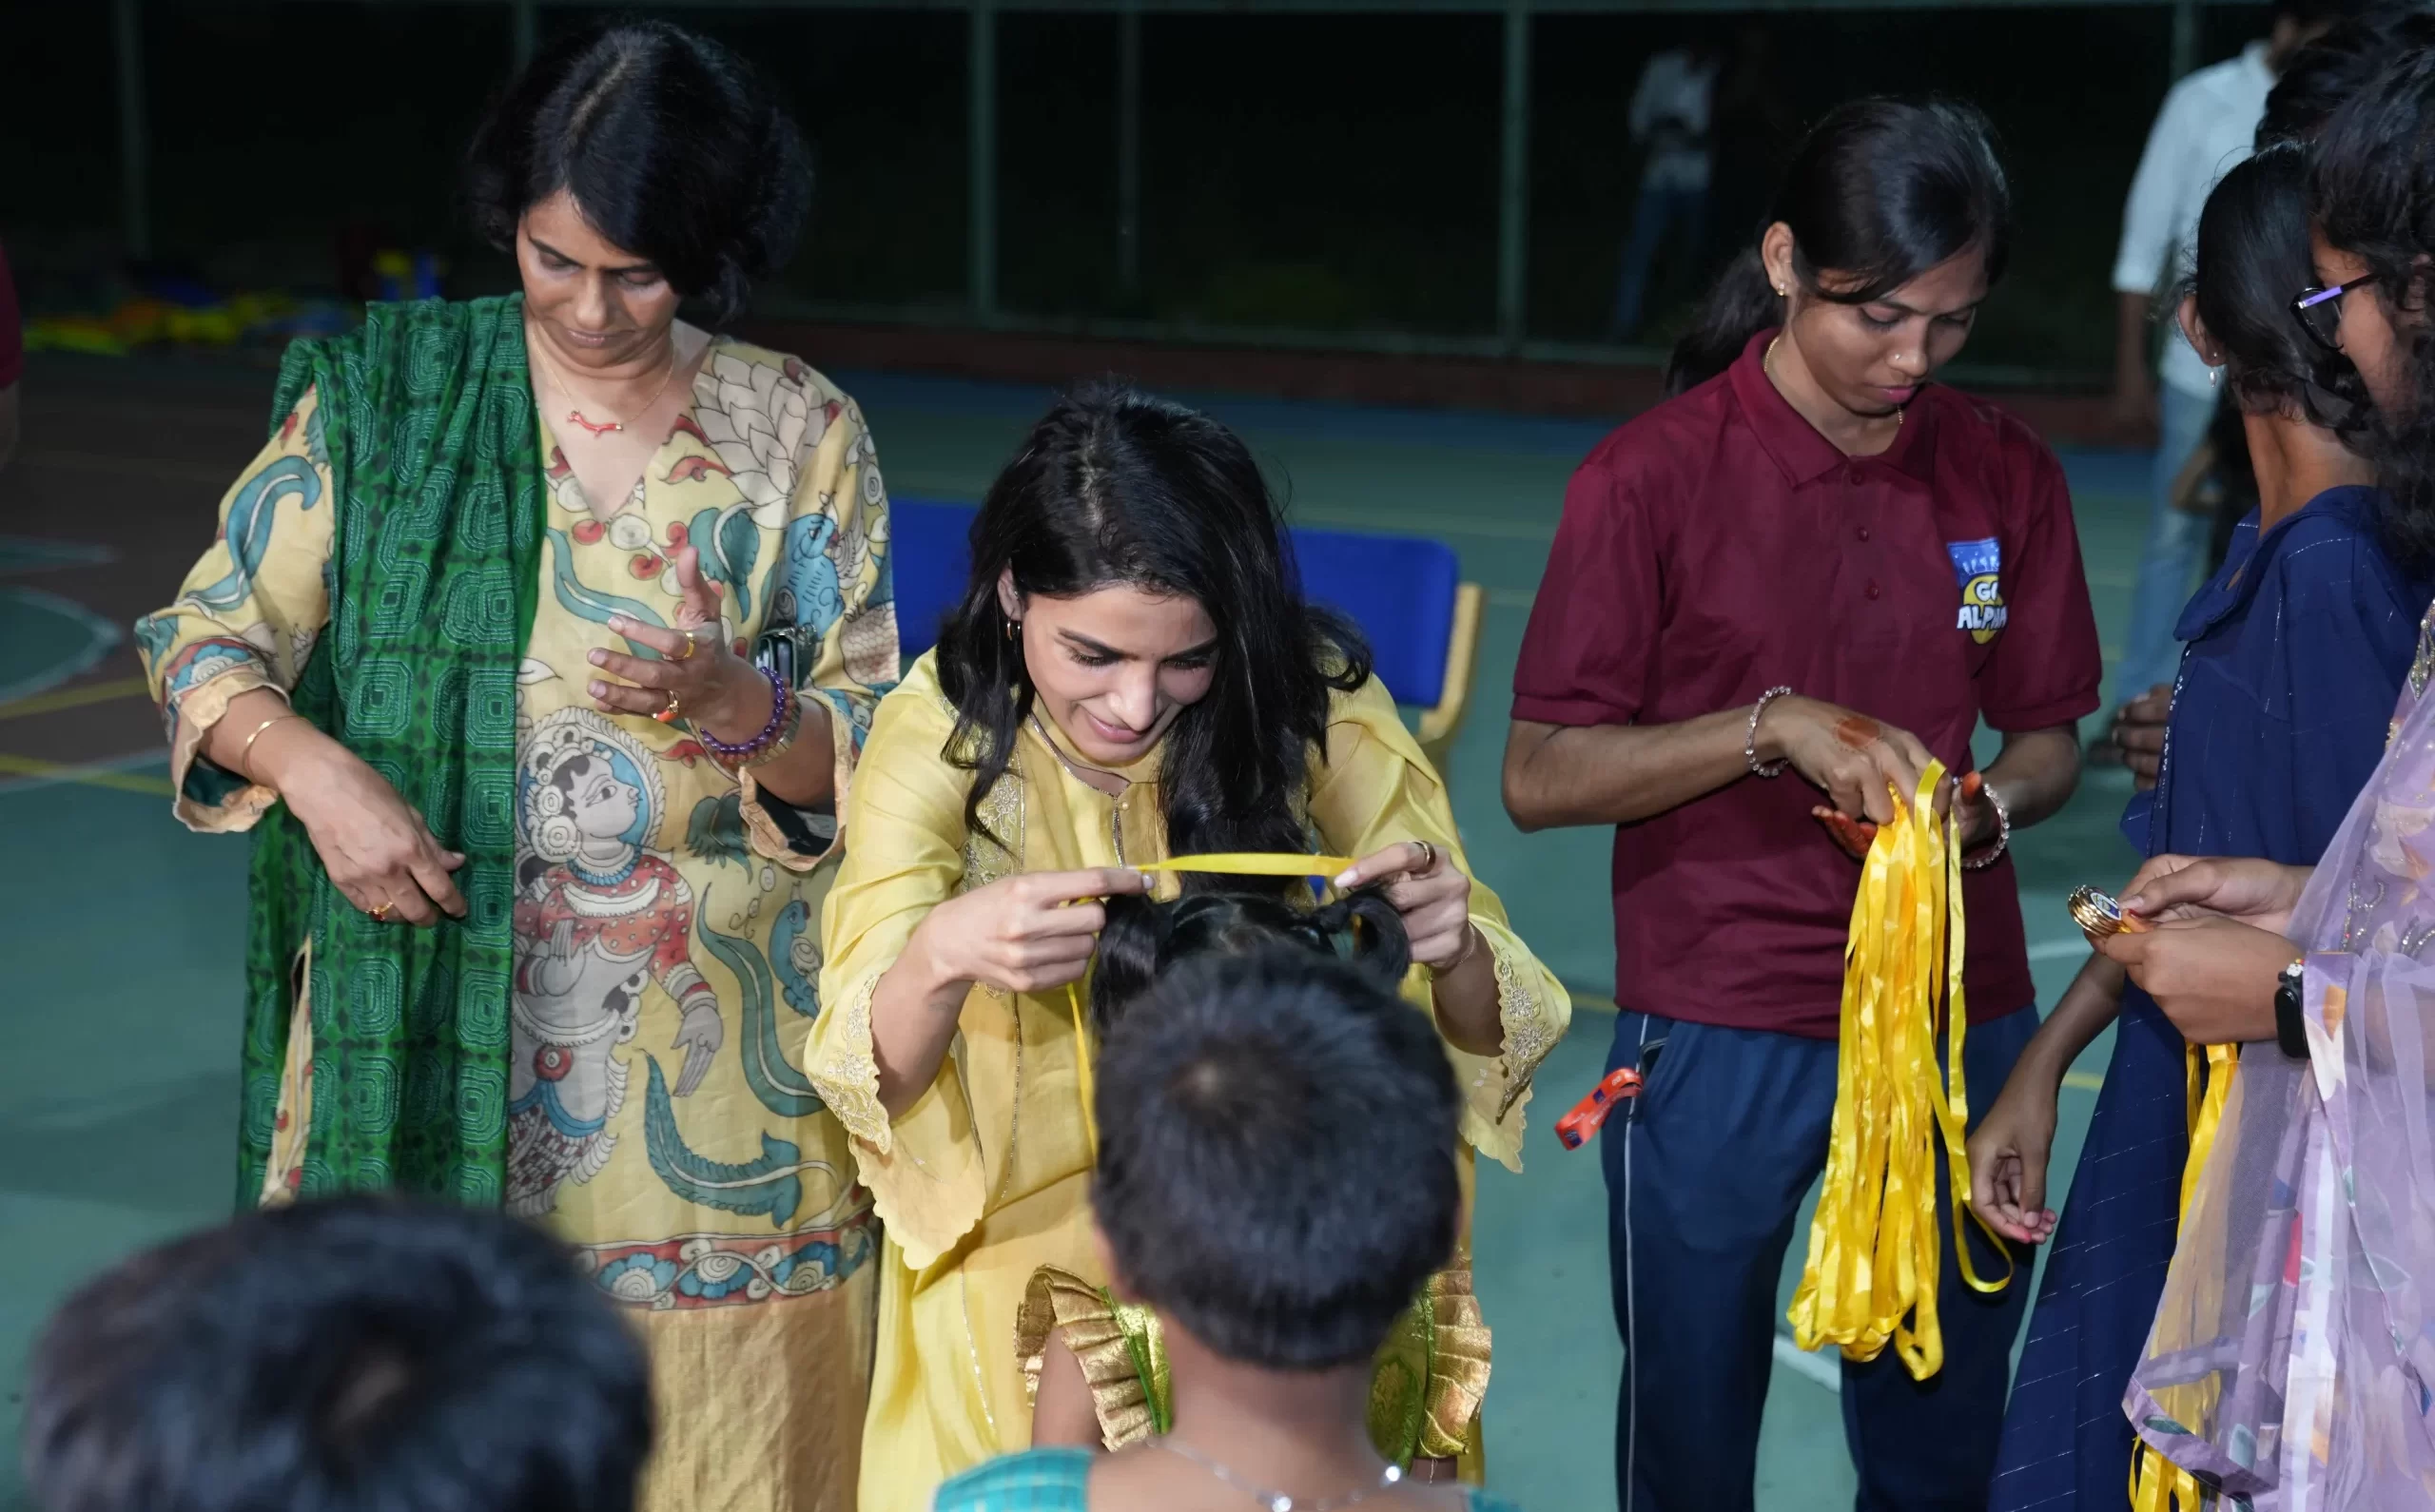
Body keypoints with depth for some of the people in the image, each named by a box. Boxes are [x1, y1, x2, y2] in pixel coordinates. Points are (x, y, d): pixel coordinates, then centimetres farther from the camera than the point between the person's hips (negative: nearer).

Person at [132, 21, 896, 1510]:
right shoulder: (386, 396, 2)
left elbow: (877, 748, 2)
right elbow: (207, 643, 3)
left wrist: (733, 703, -19)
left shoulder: (799, 433, 2)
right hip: (427, 1034, 0)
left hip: (713, 1061, 0)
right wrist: (313, 769, -17)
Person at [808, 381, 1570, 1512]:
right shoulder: (940, 728, -12)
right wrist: (941, 957, -40)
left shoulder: (1313, 704, -11)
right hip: (1021, 1261, 0)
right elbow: (874, 1080, -19)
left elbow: (1482, 1041, -9)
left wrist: (1454, 953, -32)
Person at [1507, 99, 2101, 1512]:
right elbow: (1541, 776, -9)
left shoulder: (2008, 475, 2)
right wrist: (1772, 727, -22)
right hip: (1721, 1039, -3)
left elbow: (2049, 740, 11)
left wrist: (1989, 805, -12)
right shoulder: (1654, 479, -9)